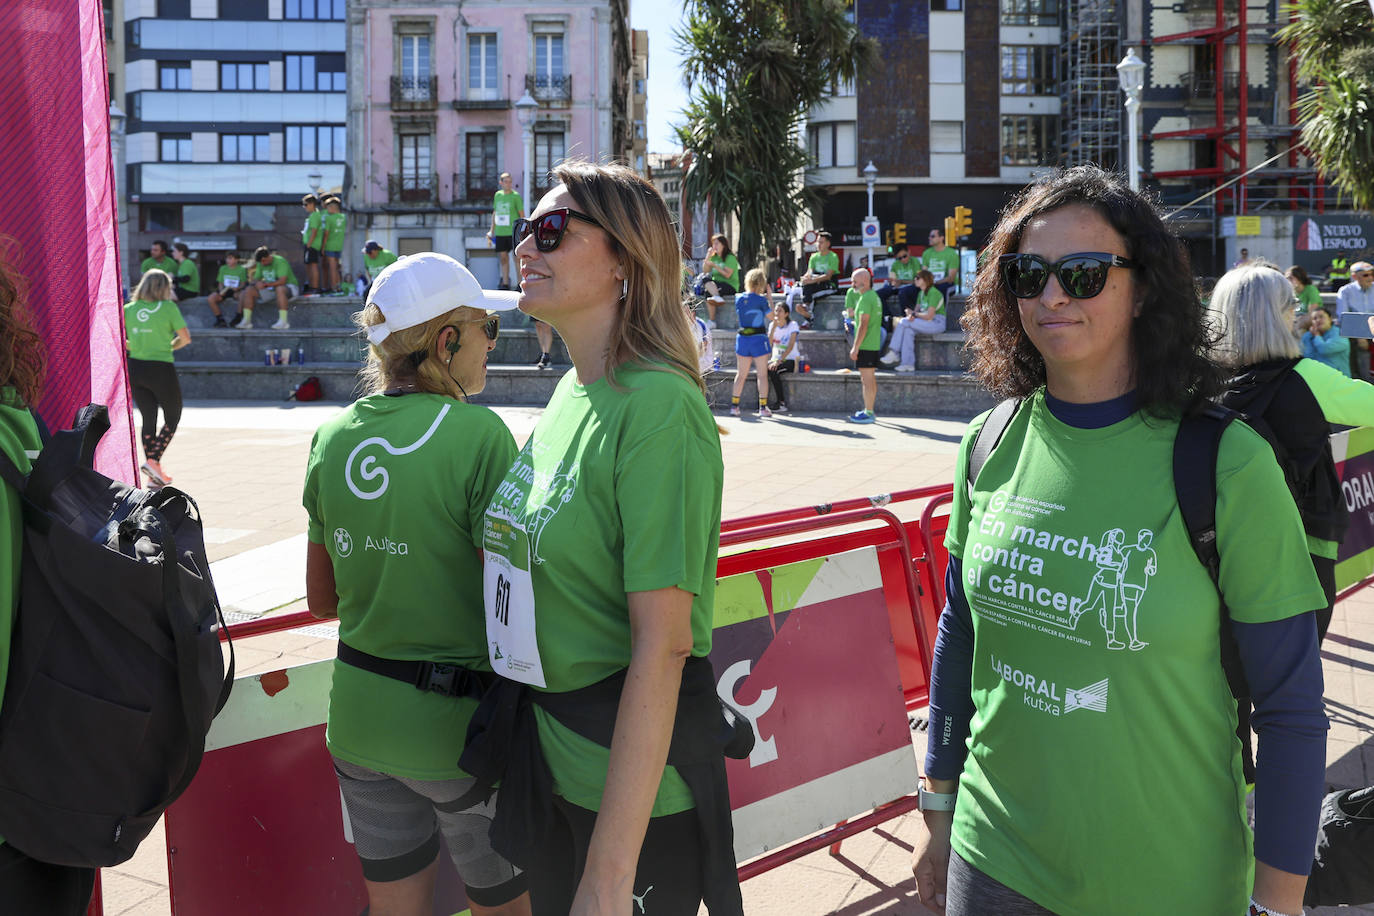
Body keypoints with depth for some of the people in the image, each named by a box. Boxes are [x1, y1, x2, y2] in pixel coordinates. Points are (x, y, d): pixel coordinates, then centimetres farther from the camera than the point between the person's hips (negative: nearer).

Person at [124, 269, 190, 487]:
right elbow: (185, 337, -8)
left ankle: (154, 474, 15)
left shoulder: (128, 309, 4)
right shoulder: (168, 307, -7)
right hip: (162, 369, -5)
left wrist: (135, 347, 15)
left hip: (135, 368, 5)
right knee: (172, 417, 10)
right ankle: (153, 461, -7)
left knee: (148, 419, 12)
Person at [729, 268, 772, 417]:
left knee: (741, 374, 12)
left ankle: (734, 406, 11)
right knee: (762, 374, 2)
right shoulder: (761, 300, -13)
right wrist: (769, 297, 2)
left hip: (742, 338, 4)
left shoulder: (739, 298, 2)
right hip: (758, 338, -4)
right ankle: (763, 408, 1)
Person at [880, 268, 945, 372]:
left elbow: (929, 316, -19)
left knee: (904, 322, -21)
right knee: (908, 331, -21)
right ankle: (908, 364, -26)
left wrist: (913, 314, -6)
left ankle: (894, 353, -14)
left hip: (937, 322, -8)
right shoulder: (921, 294, 16)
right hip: (926, 323, 8)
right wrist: (911, 315, -12)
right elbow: (916, 310, 13)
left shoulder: (933, 293, -14)